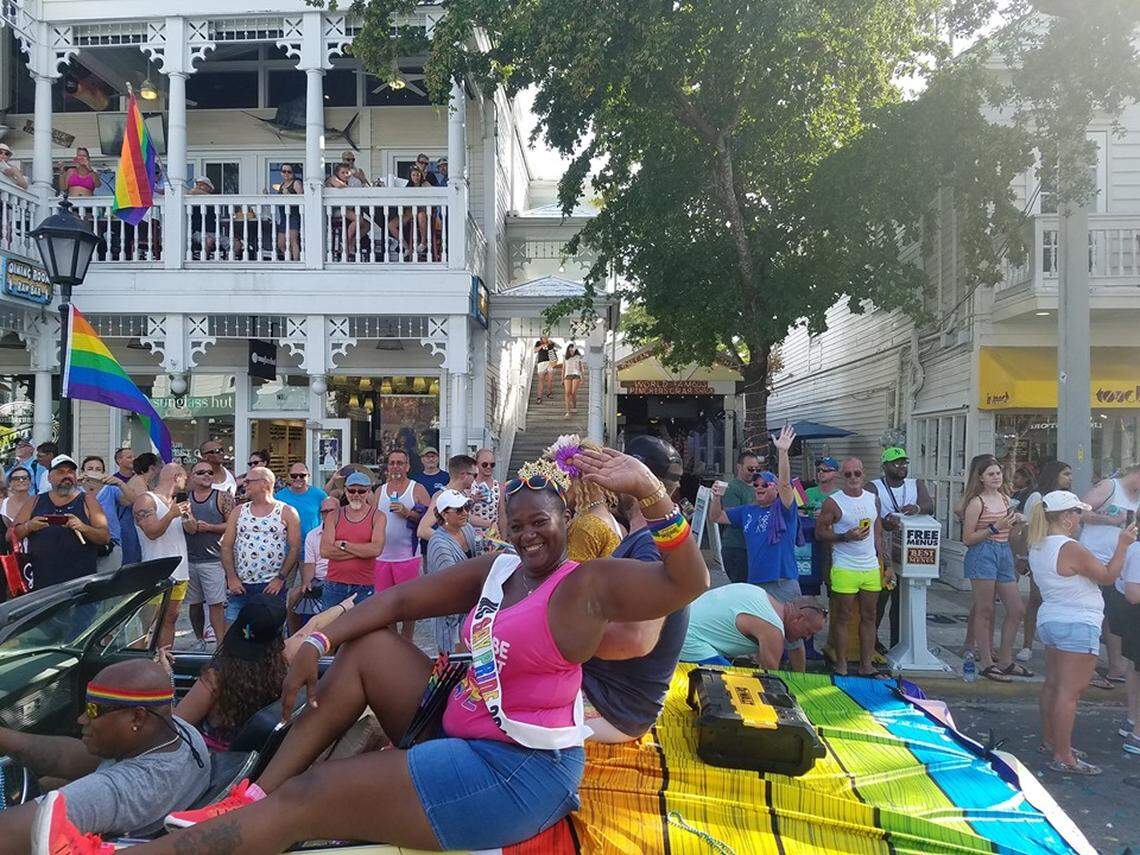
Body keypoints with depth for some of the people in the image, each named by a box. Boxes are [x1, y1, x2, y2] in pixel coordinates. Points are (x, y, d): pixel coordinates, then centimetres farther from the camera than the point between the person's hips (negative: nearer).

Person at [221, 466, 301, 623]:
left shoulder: (287, 512, 1)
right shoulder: (238, 511, 10)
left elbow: (295, 548, -3)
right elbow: (226, 546, 8)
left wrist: (281, 578, -10)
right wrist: (231, 577, -3)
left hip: (272, 587, -3)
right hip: (240, 586, 3)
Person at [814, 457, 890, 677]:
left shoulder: (872, 499, 10)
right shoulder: (833, 502, -7)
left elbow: (878, 533, 16)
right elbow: (820, 532, -6)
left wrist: (885, 564, 13)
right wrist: (846, 537, -20)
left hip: (871, 568, 5)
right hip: (845, 569, -5)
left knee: (869, 617, 9)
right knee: (843, 618, 2)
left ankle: (866, 664, 18)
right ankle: (841, 665, 11)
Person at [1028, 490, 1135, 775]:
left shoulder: (1038, 546, 7)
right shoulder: (1071, 549, -21)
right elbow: (1108, 576, -10)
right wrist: (1123, 545, -1)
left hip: (1049, 620, 10)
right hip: (1077, 625, -9)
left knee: (1053, 684, 17)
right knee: (1070, 691, -6)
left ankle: (1049, 740, 28)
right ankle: (1063, 757, -3)